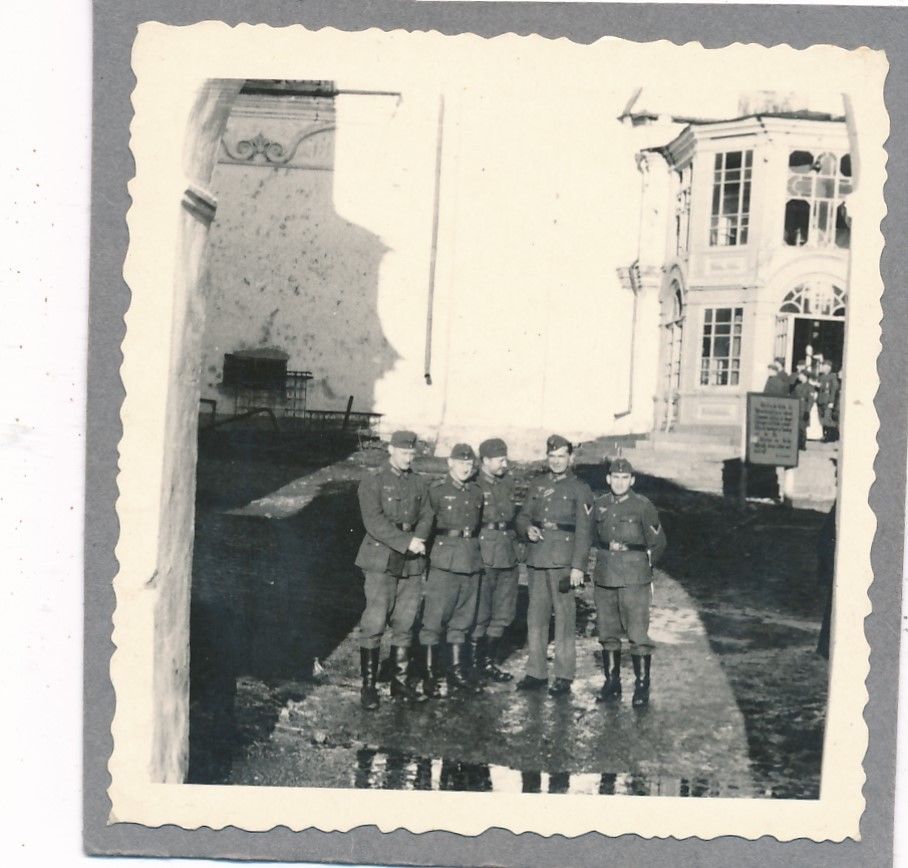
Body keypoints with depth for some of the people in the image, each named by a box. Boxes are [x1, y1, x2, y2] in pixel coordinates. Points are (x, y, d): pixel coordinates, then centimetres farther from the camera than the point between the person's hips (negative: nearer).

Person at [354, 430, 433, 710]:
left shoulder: (419, 484, 13)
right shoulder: (372, 482, -4)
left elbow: (426, 517, 7)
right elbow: (374, 521, -14)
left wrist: (419, 539, -15)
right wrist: (406, 542, -21)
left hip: (412, 563, 5)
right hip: (381, 562, -5)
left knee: (405, 624, 8)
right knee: (374, 624, -6)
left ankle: (400, 681, 18)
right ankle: (368, 685, 2)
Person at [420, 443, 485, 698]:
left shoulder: (477, 493, 11)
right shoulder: (437, 490, -4)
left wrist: (473, 551, 15)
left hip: (472, 563, 5)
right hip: (444, 562, -5)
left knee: (462, 619, 11)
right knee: (435, 619, -3)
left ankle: (456, 672, 20)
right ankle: (429, 675, 4)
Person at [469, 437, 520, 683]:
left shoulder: (508, 482, 13)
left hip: (507, 556, 7)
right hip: (482, 558, -7)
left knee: (504, 613, 11)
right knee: (480, 614, 1)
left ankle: (489, 660, 23)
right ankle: (477, 662, 13)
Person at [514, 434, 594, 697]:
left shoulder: (580, 489, 0)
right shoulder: (537, 486, 15)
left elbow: (584, 531, -6)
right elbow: (522, 516, 18)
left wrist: (578, 566, -13)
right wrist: (528, 529, -6)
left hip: (563, 561, -5)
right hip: (536, 559, 5)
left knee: (564, 616, -2)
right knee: (536, 616, 8)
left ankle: (564, 677, 4)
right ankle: (536, 672, 17)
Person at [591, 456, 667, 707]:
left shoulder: (643, 506, -7)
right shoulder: (599, 505, 5)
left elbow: (658, 543, 2)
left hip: (634, 582, -4)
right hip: (604, 581, 5)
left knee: (638, 635, -4)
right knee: (608, 634, 11)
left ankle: (642, 687, 5)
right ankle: (611, 683, 22)